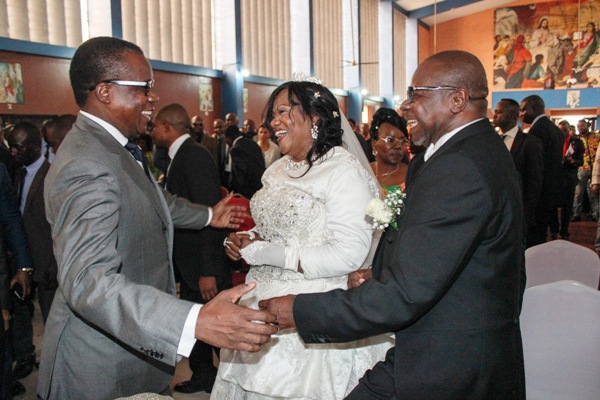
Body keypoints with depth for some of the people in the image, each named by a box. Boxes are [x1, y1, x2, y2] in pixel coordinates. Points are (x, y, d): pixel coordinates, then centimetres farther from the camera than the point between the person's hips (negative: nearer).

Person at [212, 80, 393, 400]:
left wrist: (267, 254, -18)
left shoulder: (343, 169, -13)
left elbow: (349, 254, -21)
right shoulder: (278, 169, 11)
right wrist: (245, 243, 1)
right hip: (264, 303, 7)